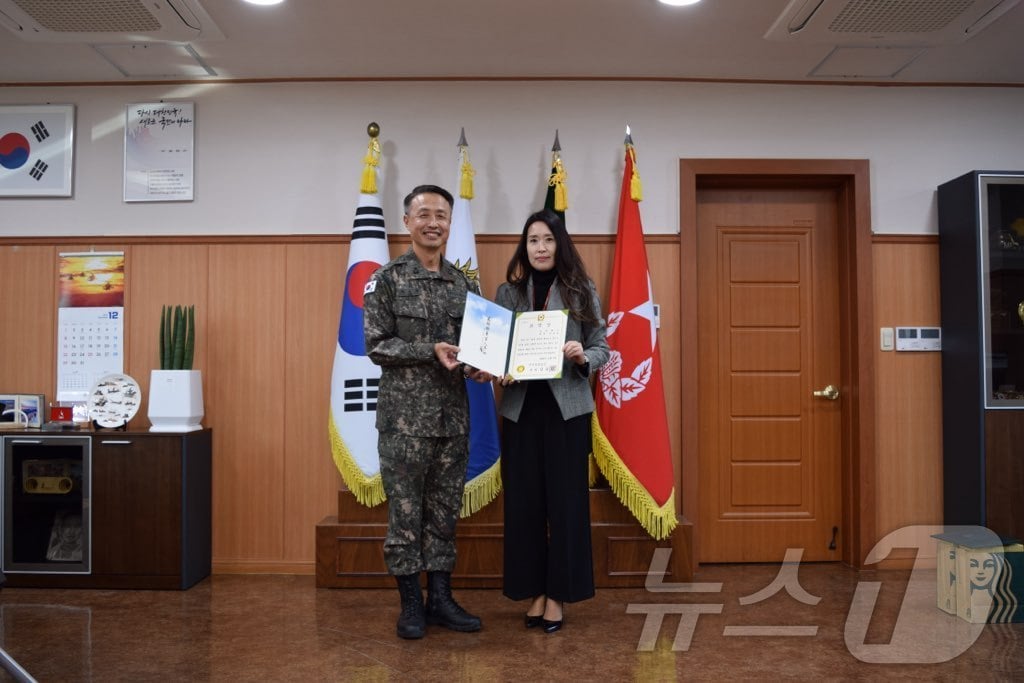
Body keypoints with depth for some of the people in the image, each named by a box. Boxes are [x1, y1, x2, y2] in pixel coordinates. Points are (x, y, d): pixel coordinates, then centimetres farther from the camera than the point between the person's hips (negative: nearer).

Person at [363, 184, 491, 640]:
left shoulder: (464, 284, 10)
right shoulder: (387, 279, -3)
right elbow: (376, 345, -8)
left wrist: (479, 367, -8)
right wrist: (431, 351, -19)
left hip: (453, 414, 4)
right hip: (405, 413, -4)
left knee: (445, 510, 12)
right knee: (405, 511, 4)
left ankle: (440, 598, 24)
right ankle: (410, 604, 18)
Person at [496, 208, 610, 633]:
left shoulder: (582, 291, 2)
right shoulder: (507, 292, 8)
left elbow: (602, 348, 1)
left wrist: (583, 357, -19)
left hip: (567, 407, -1)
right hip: (521, 407, 2)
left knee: (565, 500, 3)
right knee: (523, 500, 5)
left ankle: (557, 593, 17)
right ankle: (533, 591, 20)